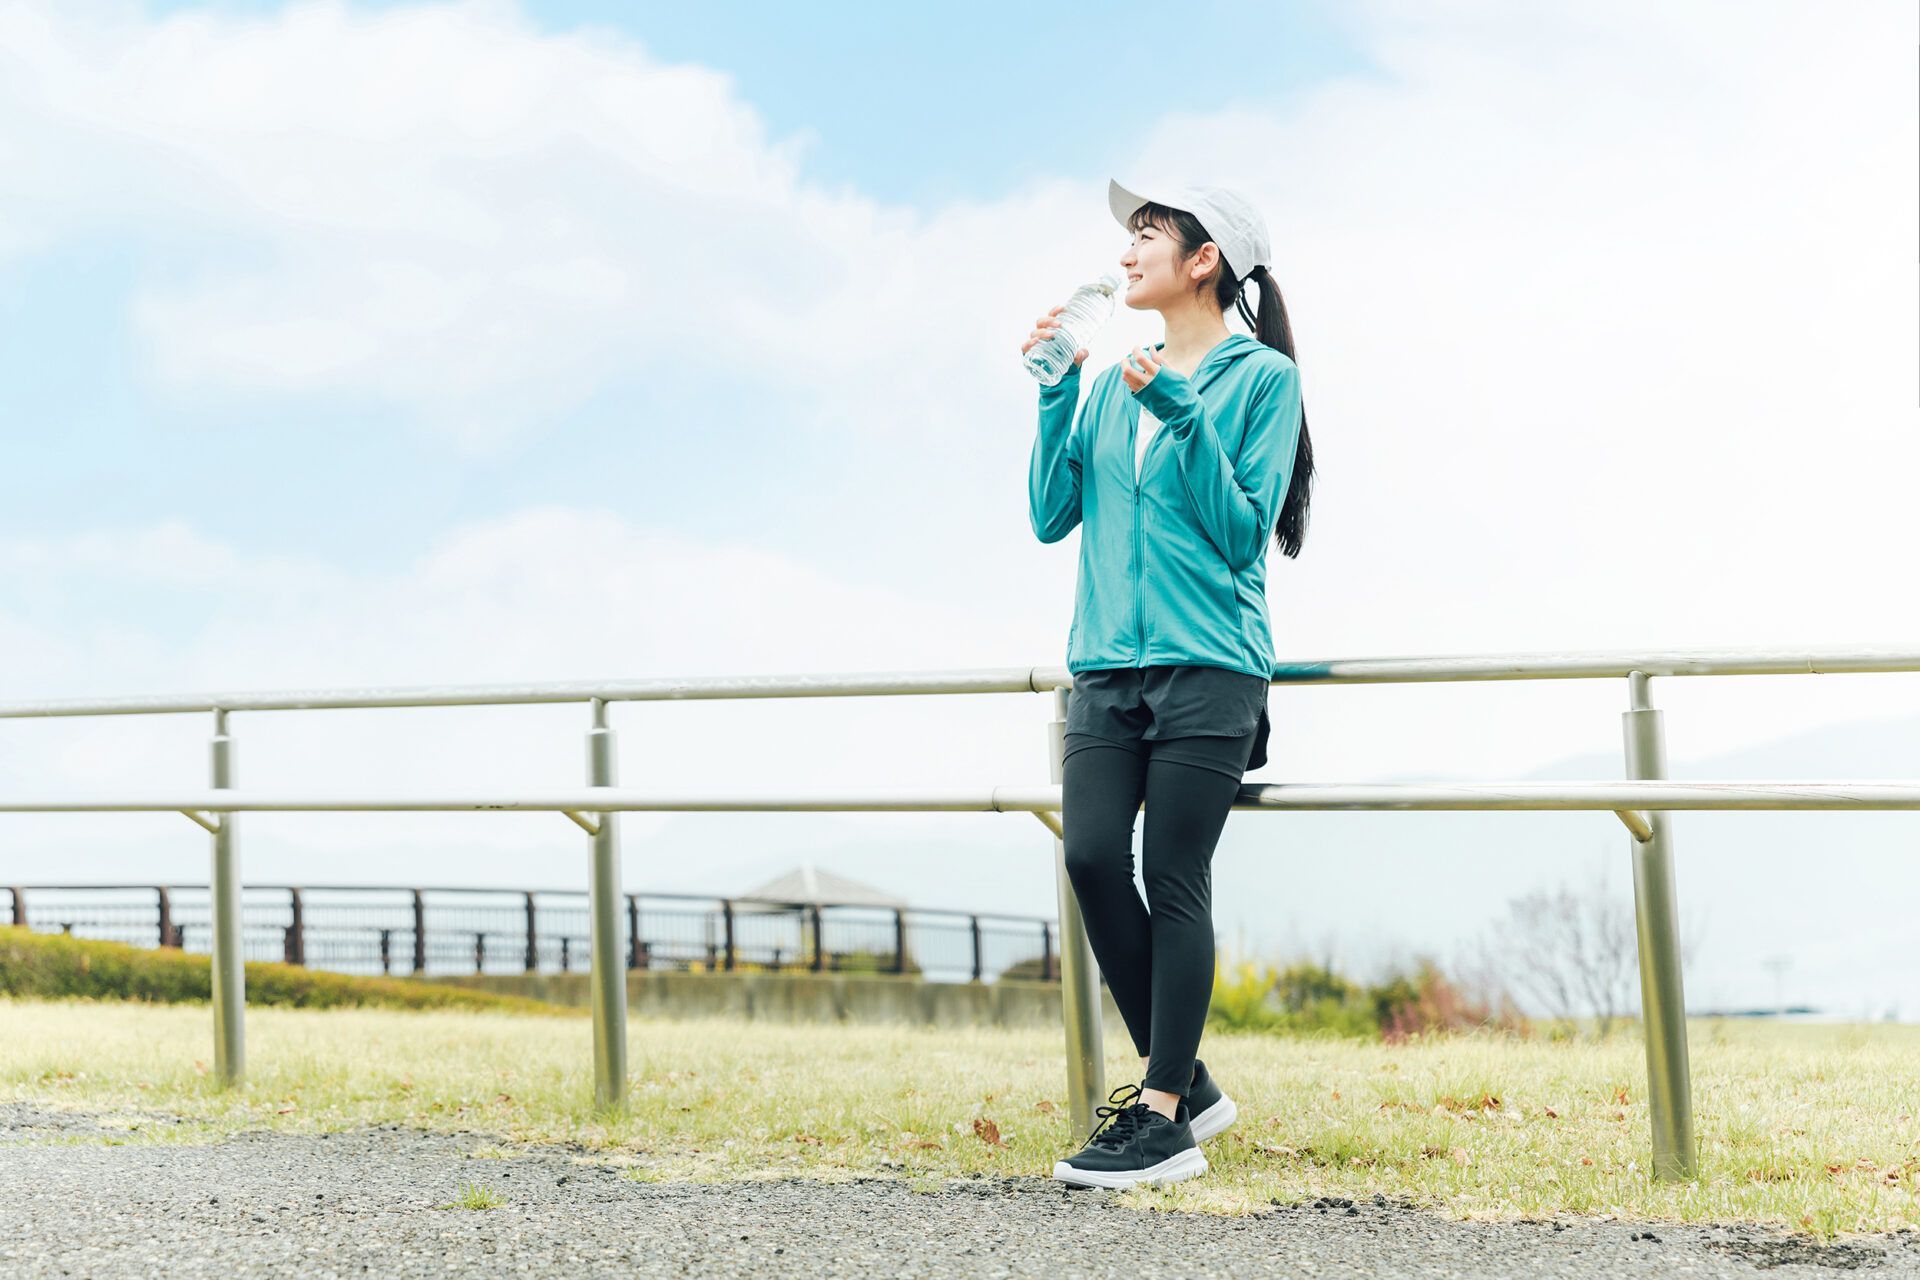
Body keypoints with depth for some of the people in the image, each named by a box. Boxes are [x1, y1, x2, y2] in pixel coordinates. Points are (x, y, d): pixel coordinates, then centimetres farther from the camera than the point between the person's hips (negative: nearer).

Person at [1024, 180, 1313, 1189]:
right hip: (1106, 663, 5)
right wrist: (1054, 397, 5)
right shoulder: (1112, 388, 18)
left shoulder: (1262, 378, 1)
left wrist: (1181, 416, -14)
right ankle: (1182, 1078, 7)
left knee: (1175, 879, -9)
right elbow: (1052, 515, 12)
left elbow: (1243, 531, -6)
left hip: (1207, 664, -5)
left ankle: (1163, 1117, -4)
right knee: (1091, 855, -9)